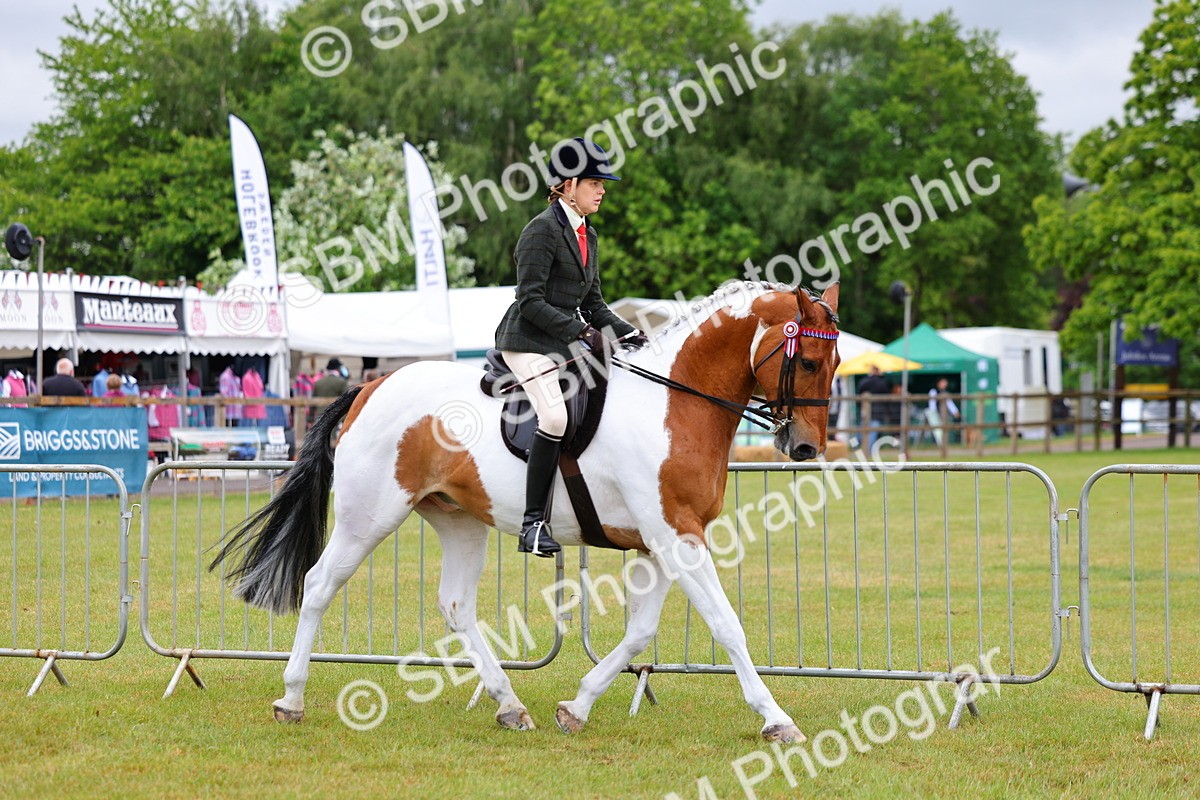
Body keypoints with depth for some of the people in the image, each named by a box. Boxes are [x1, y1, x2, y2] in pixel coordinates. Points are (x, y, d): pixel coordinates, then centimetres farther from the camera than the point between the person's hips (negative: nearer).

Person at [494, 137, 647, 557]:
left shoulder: (587, 235, 15)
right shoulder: (542, 230, -11)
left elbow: (593, 302, 19)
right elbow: (530, 300, -17)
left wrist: (626, 332, 4)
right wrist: (581, 332, -23)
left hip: (569, 344, 9)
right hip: (529, 341, -9)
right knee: (555, 416, -27)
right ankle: (533, 524, -25)